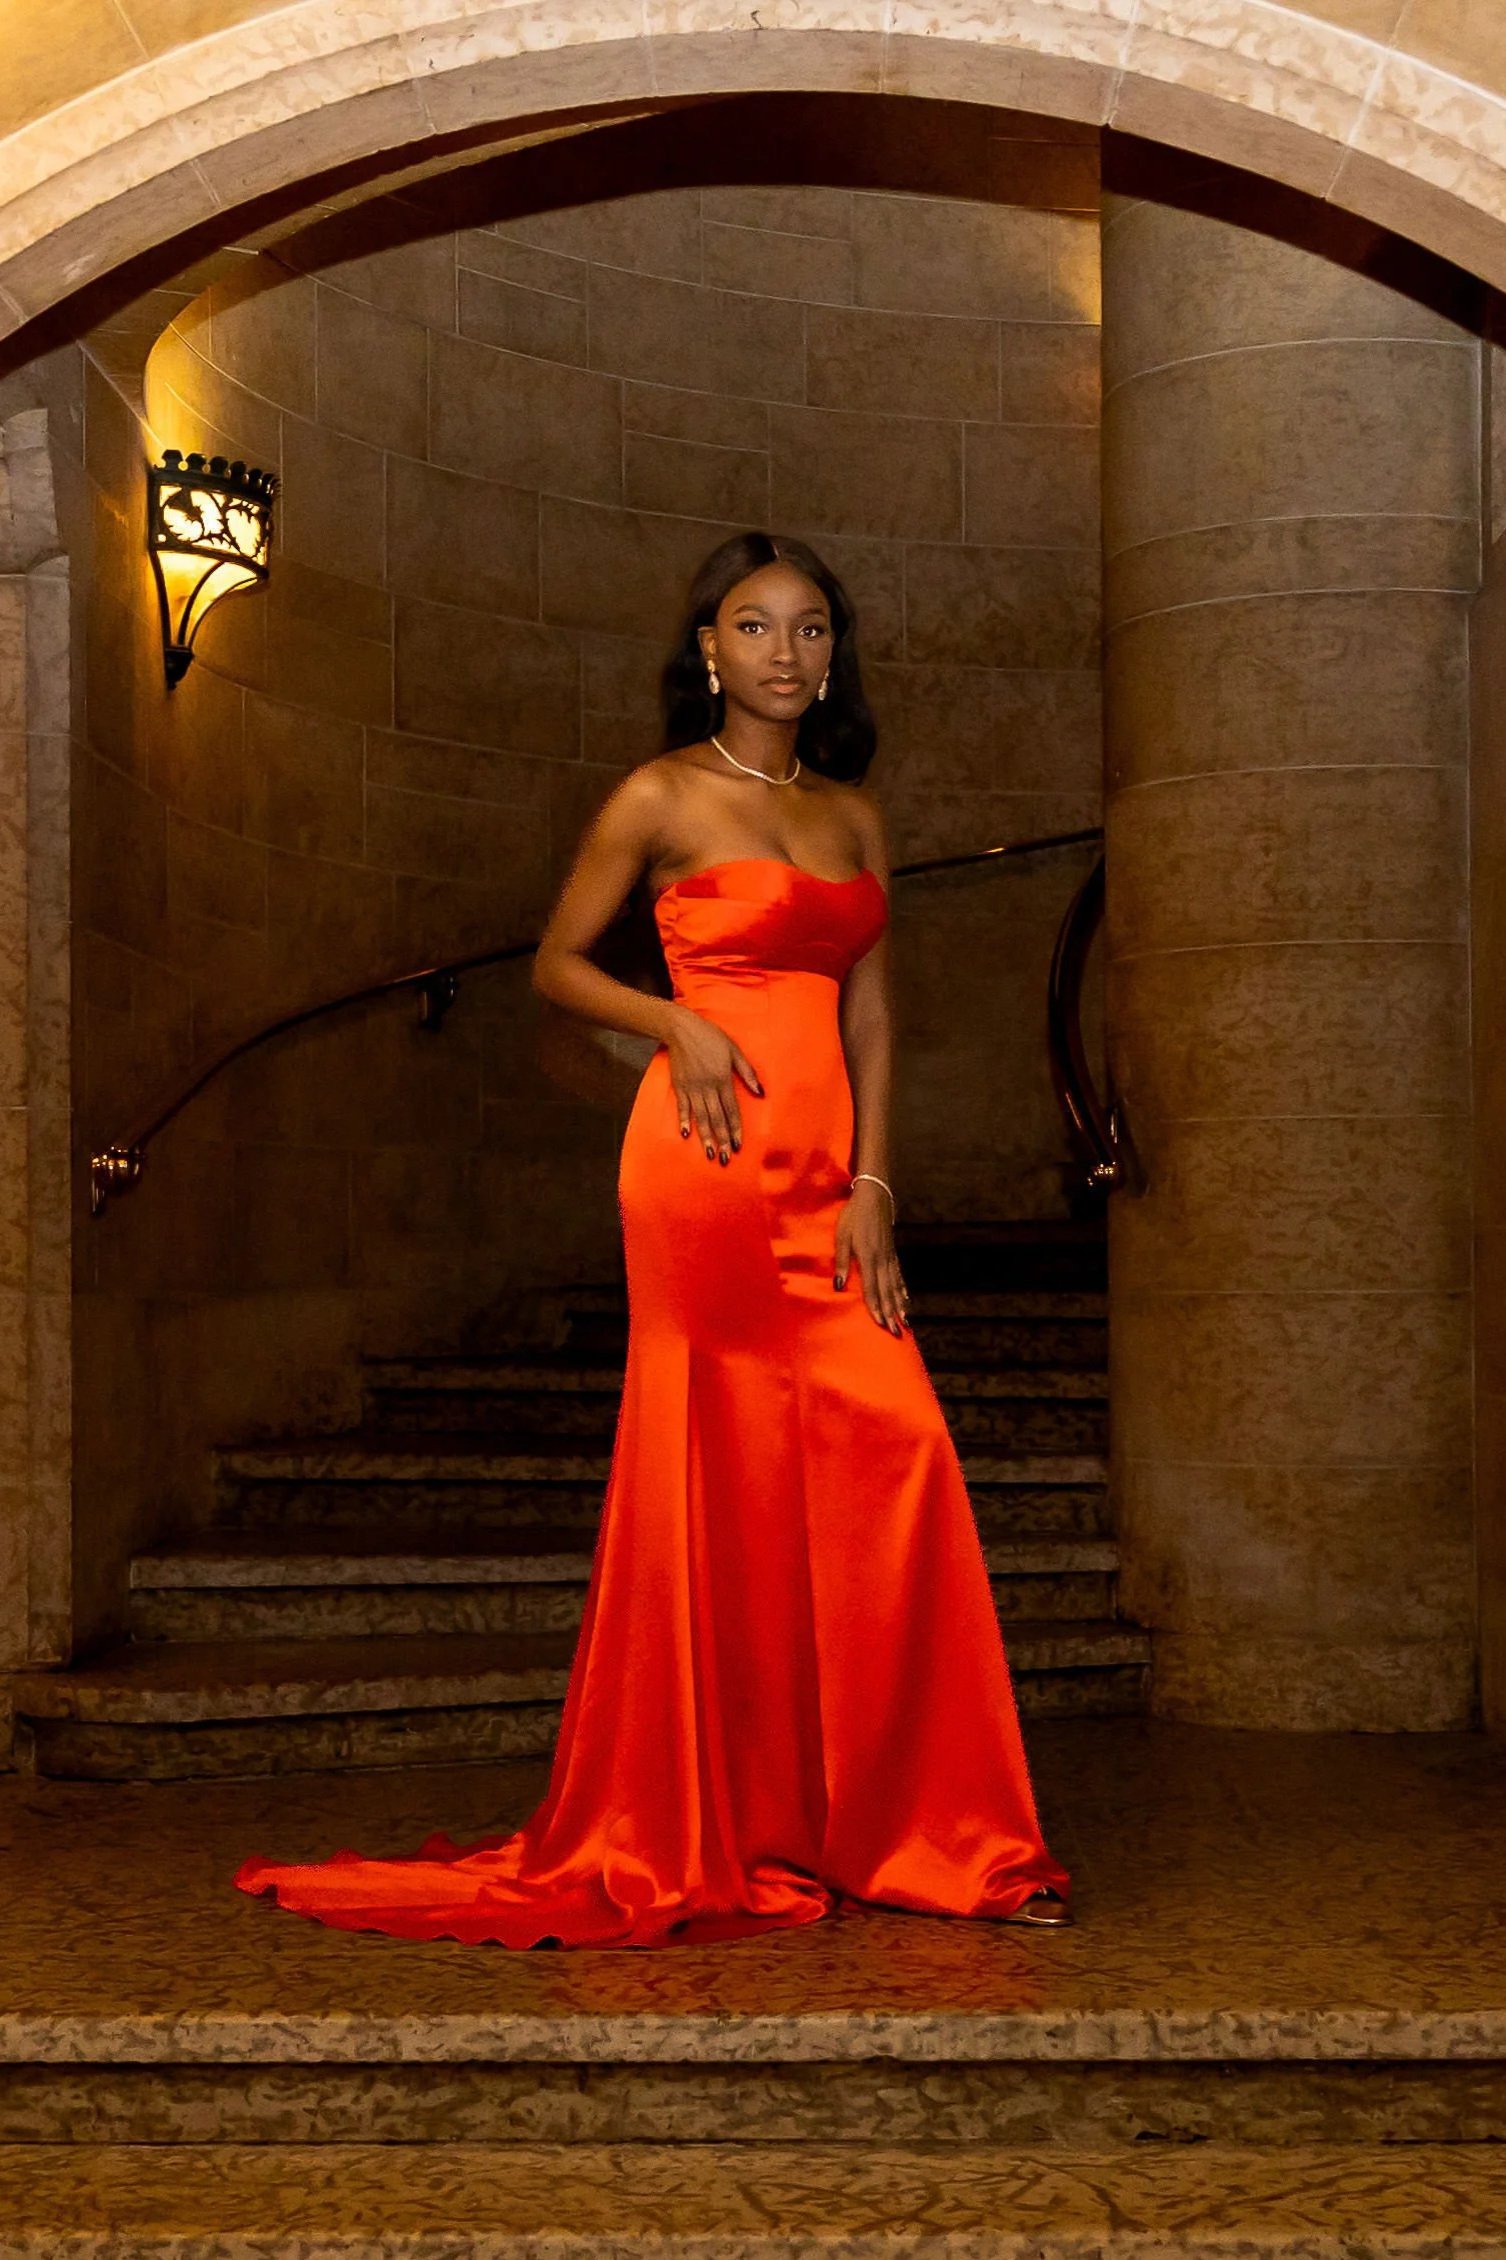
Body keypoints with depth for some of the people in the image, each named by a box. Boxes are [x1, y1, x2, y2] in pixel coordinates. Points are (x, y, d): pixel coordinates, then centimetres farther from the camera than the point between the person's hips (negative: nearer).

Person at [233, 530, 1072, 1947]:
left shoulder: (852, 816, 16)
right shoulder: (662, 798, 3)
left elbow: (870, 1014, 13)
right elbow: (556, 963, 7)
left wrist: (870, 1187, 2)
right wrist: (678, 1023, -10)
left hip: (823, 1168, 5)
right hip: (709, 1154, -5)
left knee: (894, 1454, -3)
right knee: (723, 1471, -2)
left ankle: (922, 1832, 7)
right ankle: (712, 1838, 10)